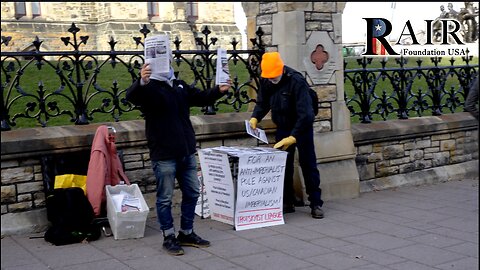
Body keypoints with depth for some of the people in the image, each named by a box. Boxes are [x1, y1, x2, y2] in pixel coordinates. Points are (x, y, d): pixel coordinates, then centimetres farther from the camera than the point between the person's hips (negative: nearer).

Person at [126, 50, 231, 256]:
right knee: (165, 197, 3)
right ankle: (169, 237, 17)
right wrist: (141, 82, -52)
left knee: (192, 193, 15)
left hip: (187, 152, 8)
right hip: (164, 154, -8)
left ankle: (187, 233, 29)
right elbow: (131, 96, -31)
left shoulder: (180, 86, 15)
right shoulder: (149, 88, -10)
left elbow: (202, 98, 22)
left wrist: (219, 90, 5)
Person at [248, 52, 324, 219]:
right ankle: (287, 202, 19)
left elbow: (305, 114, -30)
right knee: (283, 166, 8)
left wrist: (293, 137, -34)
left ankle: (316, 204, 8)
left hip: (302, 128, -5)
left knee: (308, 165, 0)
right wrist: (255, 117, -13)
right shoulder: (265, 81, -6)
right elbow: (262, 103, 7)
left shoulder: (297, 81, -26)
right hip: (282, 128, 6)